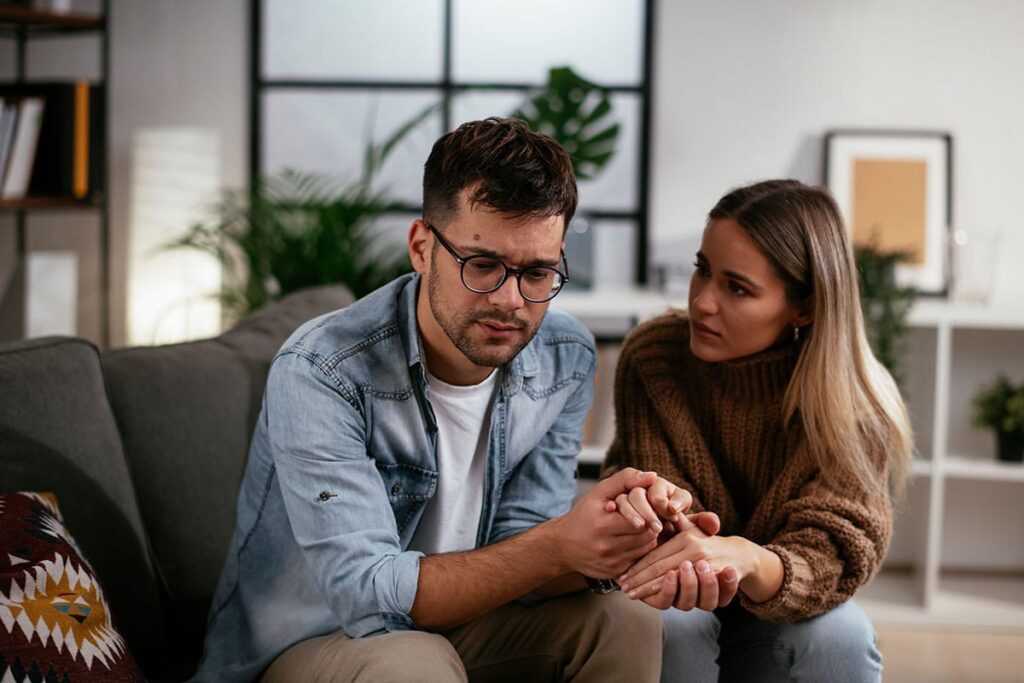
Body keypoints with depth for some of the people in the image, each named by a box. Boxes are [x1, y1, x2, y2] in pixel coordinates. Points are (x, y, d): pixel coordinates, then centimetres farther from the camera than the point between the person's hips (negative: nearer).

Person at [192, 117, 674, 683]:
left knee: (627, 624, -15)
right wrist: (560, 546, -41)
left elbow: (514, 558, -9)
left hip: (448, 625, 5)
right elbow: (368, 593, -30)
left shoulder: (566, 360, -8)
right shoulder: (319, 373, -26)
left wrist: (602, 550, -32)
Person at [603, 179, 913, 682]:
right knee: (669, 622, -32)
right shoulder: (652, 356, -14)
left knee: (837, 634, -31)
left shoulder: (853, 404, -17)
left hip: (777, 625, 0)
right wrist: (656, 513, -44)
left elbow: (829, 557, -26)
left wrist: (748, 562, -50)